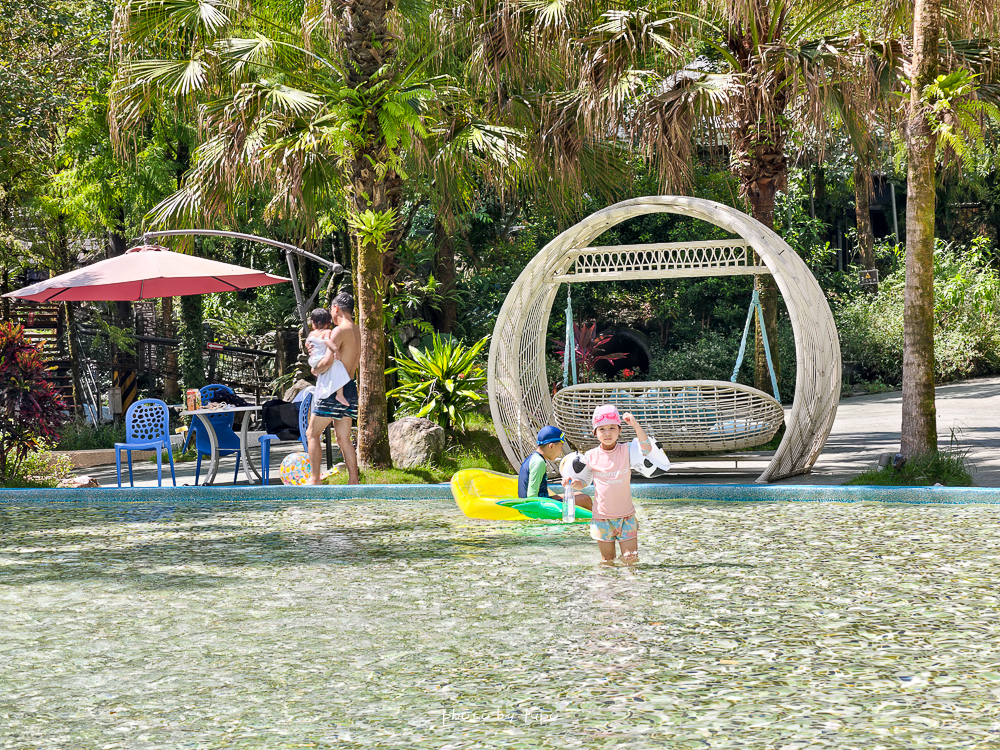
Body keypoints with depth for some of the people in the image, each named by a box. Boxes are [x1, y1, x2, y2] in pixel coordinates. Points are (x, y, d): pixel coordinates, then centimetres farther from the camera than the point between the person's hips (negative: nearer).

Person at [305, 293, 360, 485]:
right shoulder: (356, 332, 14)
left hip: (333, 389, -8)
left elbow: (328, 363, -23)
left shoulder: (339, 330, -15)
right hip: (349, 388, 8)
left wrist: (315, 370, -2)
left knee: (312, 434, 1)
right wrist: (314, 349, 4)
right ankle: (354, 481, 7)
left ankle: (315, 478, -3)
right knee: (344, 439, 11)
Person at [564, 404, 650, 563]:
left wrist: (636, 425, -30)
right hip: (602, 518, 0)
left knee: (630, 559, -4)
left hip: (626, 516, 0)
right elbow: (583, 483, 8)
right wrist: (573, 483, -15)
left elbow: (646, 449, -21)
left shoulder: (626, 450, -3)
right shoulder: (591, 456, -2)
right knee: (607, 561, 6)